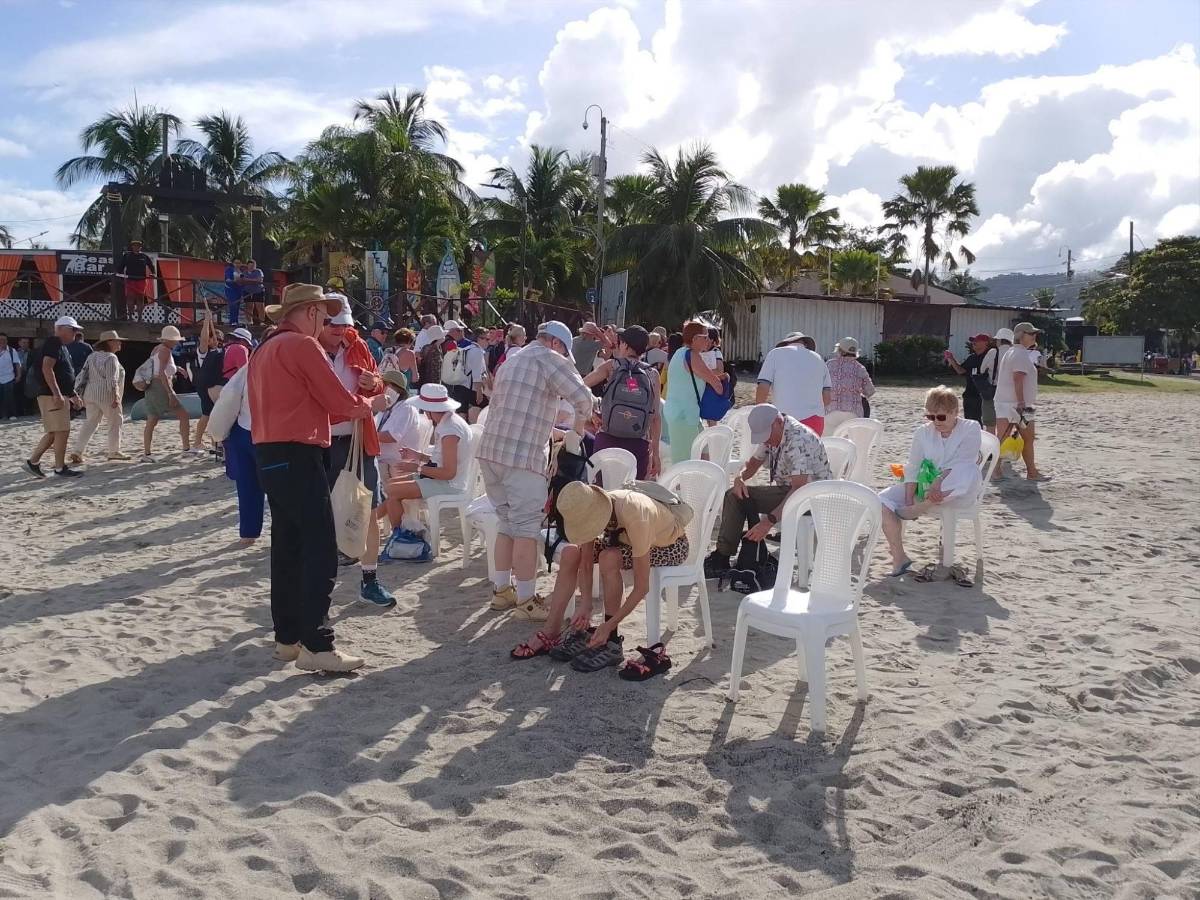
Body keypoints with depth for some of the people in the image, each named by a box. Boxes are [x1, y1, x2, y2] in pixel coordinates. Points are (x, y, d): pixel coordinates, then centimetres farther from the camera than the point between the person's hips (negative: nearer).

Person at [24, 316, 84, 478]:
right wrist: (57, 394, -27)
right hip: (52, 396, -10)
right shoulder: (53, 343, -12)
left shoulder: (61, 346, 20)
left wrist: (73, 395, 26)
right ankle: (60, 468, -2)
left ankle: (33, 462, 18)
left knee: (53, 433, 13)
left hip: (60, 396, 10)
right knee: (62, 431, -7)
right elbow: (47, 369, -22)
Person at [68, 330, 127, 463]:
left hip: (91, 394, 8)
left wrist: (83, 397, 18)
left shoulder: (92, 356, 14)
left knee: (90, 422, 9)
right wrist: (116, 397, -20)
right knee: (115, 423, 7)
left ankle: (76, 451, -1)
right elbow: (112, 380, -19)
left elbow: (83, 376, 14)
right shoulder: (111, 358, -11)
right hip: (107, 395, -7)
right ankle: (114, 451, 13)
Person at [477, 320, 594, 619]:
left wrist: (553, 433, 29)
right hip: (523, 457, -8)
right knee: (526, 529, -2)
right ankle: (526, 600, 3)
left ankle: (501, 590, 22)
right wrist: (579, 423, 10)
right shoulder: (549, 358, -2)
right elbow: (582, 397, -12)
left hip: (490, 451, 8)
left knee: (508, 524, 17)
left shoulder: (511, 361, 23)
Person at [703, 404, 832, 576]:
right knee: (735, 495, -3)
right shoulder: (772, 434, 3)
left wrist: (769, 521, -40)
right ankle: (722, 557, -3)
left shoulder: (798, 440, -26)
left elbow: (799, 489, -33)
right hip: (787, 489, 10)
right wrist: (740, 477, -9)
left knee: (744, 499, -22)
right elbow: (753, 463, 15)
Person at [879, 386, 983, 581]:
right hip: (924, 487, 4)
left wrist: (939, 482, -32)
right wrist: (909, 500, -14)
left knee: (970, 470, -39)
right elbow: (912, 469, 0)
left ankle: (917, 509, -24)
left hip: (957, 493, -4)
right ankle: (899, 558, -13)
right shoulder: (923, 432, 8)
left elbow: (962, 461, -17)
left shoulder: (971, 428, -3)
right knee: (882, 500, -18)